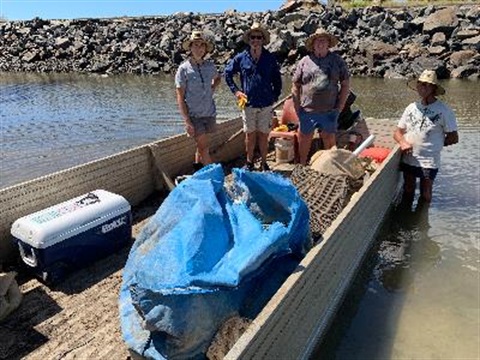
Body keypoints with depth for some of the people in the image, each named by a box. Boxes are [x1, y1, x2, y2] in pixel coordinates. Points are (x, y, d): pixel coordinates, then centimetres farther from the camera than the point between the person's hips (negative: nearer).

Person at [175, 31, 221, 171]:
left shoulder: (210, 65, 3)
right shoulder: (184, 69, -10)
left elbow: (217, 78, 28)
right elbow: (180, 98, -10)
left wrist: (213, 87, 7)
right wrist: (187, 121, -16)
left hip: (209, 113, 5)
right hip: (194, 116, -4)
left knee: (201, 145, 18)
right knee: (204, 147, -4)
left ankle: (198, 169, 36)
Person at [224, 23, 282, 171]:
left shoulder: (270, 58, 2)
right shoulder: (241, 58, 0)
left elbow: (277, 79, 12)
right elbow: (227, 73, 11)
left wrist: (276, 95, 5)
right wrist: (236, 91, 5)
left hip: (266, 104, 0)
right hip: (248, 104, 0)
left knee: (263, 135, 6)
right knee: (250, 135, 9)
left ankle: (264, 163, 19)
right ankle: (249, 162, 23)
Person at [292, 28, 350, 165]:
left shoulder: (337, 60, 4)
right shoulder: (304, 61, 3)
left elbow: (346, 84, 7)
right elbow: (295, 87, 5)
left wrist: (340, 106, 0)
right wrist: (297, 108, 0)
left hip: (329, 111, 0)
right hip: (307, 111, 0)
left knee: (329, 139, 10)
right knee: (304, 138, 11)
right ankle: (302, 165, 28)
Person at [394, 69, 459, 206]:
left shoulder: (444, 110, -8)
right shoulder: (411, 107, 4)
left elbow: (453, 138, -3)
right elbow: (398, 132, 8)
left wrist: (434, 144, -3)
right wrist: (403, 142, -11)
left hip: (429, 161, -3)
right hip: (408, 158, 4)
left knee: (425, 194, 7)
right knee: (408, 190, 17)